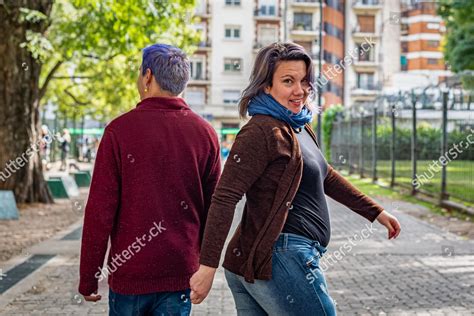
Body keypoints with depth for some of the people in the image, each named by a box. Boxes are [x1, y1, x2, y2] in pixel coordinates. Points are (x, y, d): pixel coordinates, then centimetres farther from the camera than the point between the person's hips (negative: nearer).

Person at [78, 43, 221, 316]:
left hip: (129, 274, -2)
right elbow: (212, 209, 2)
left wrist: (88, 279, -1)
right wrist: (203, 267, 14)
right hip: (181, 273, 2)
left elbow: (100, 210, -9)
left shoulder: (120, 130, -9)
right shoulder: (205, 133, -1)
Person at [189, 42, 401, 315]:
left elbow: (326, 176, 28)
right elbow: (225, 198, -21)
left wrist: (376, 213, 31)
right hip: (281, 260, -9)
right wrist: (208, 265, -26)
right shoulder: (262, 132, -14)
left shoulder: (299, 129, 16)